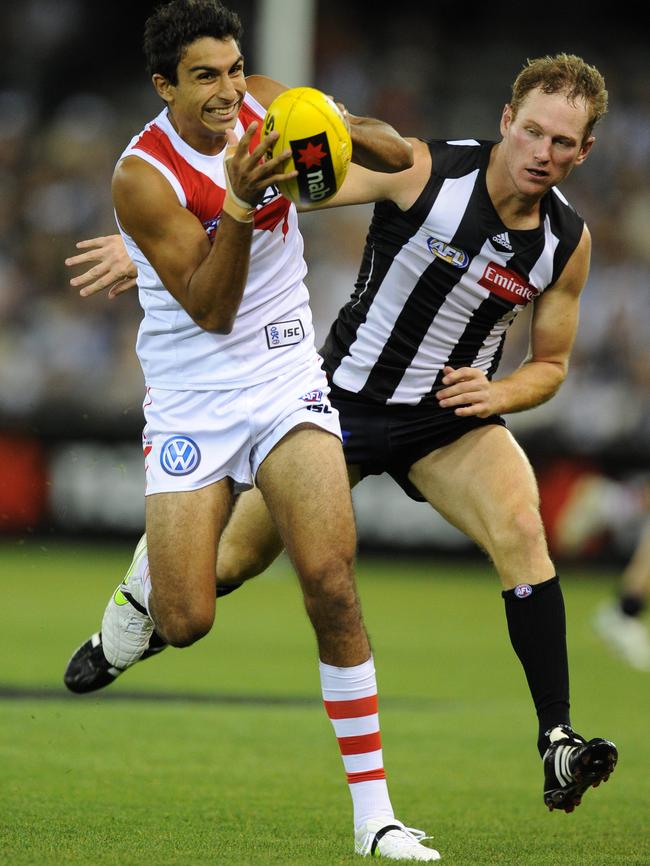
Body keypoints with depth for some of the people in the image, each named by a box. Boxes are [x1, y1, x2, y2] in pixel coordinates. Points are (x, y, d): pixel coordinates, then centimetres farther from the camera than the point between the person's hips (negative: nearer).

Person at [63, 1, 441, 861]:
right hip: (191, 397, -3)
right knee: (186, 623, -7)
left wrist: (344, 131, -23)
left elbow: (400, 155, -1)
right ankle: (148, 578, 33)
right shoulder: (143, 176, -16)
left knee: (331, 580, -15)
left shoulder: (265, 106, -2)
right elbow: (210, 309, -20)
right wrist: (240, 202, -34)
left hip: (287, 382, 3)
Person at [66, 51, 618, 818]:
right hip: (345, 399, -1)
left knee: (520, 528, -27)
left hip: (452, 413, 2)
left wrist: (497, 392, -17)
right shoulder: (421, 170, -20)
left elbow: (549, 364, 6)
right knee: (235, 560, 10)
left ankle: (557, 743, -27)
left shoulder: (568, 241, -7)